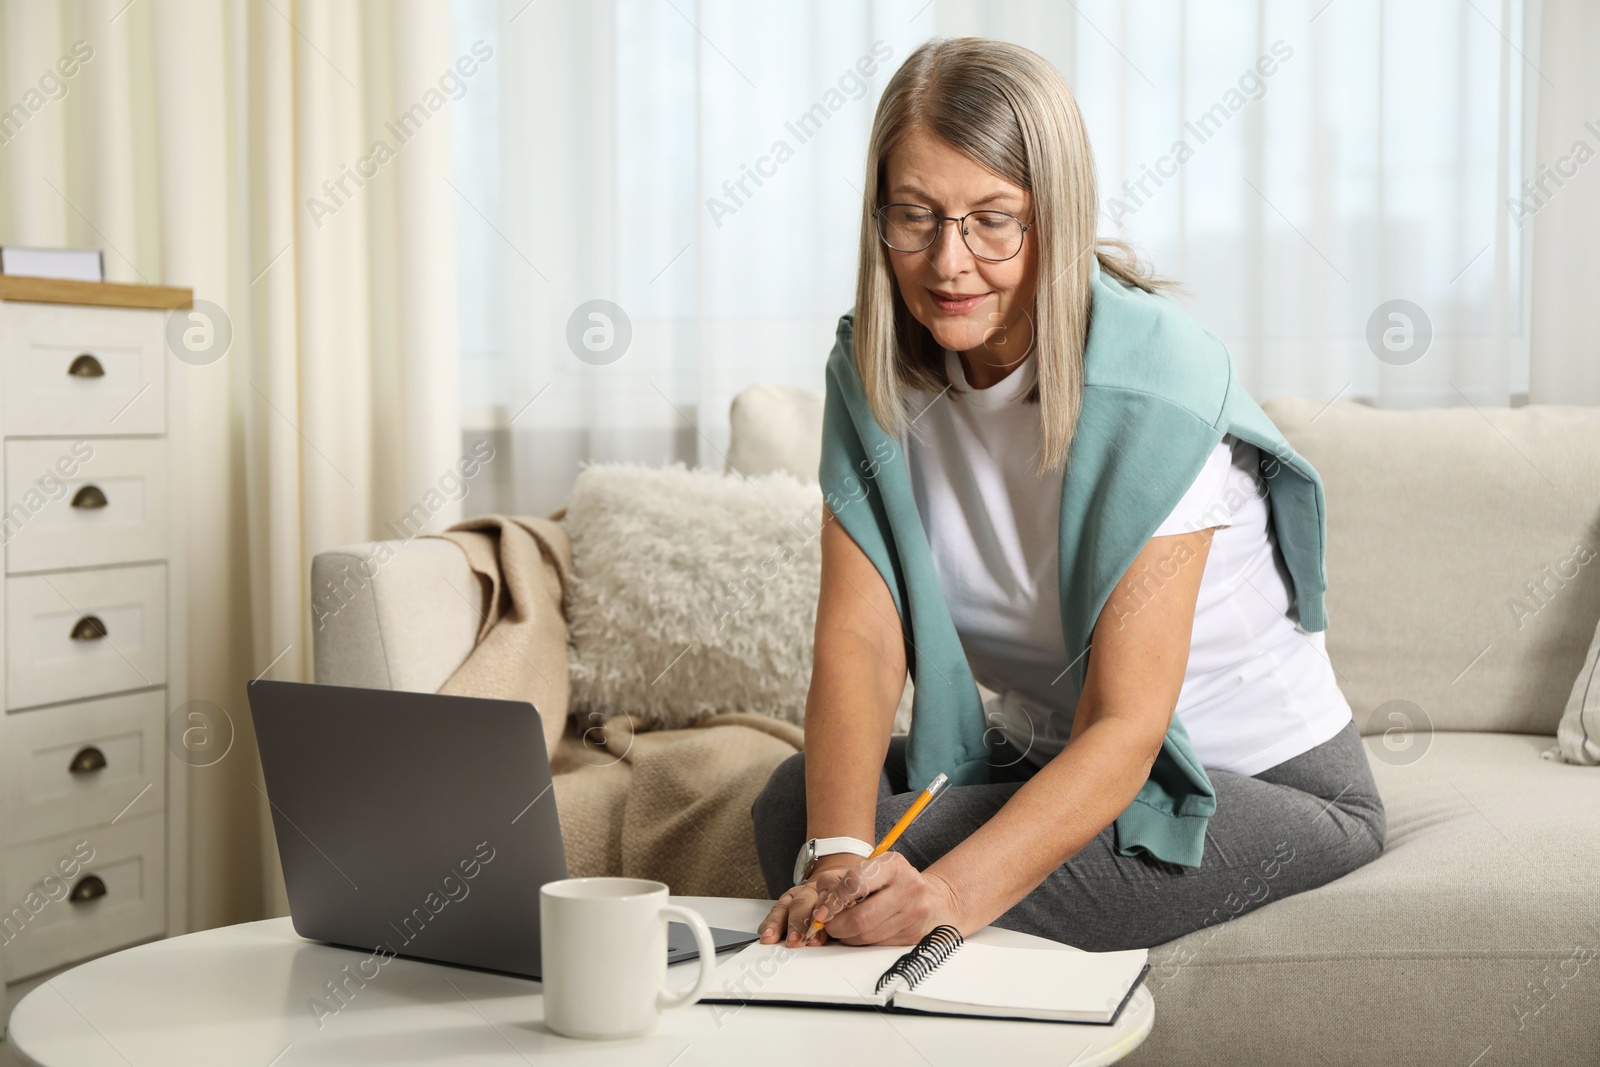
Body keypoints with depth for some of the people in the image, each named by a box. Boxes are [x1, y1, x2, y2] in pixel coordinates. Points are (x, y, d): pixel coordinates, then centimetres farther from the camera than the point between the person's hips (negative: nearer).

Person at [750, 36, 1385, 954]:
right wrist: (834, 853, -35)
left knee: (928, 857, -30)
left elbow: (1126, 725, -30)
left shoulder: (1154, 378, -25)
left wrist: (956, 894, -45)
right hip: (1037, 749, 5)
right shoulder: (876, 370, -7)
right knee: (793, 807, -22)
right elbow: (859, 636, -17)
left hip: (1266, 775, -5)